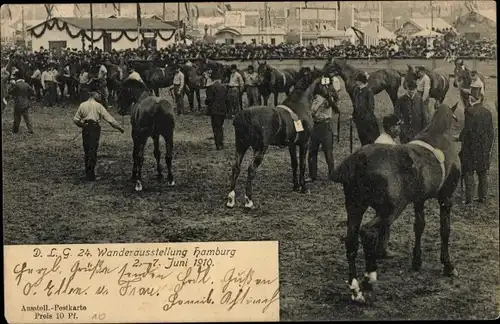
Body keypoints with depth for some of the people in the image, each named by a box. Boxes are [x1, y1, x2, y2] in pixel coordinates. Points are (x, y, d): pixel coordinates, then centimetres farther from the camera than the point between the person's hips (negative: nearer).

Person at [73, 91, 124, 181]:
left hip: (85, 129, 3)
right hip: (95, 128, -3)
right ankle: (91, 174, -2)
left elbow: (75, 119, 6)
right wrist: (119, 127, 2)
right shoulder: (98, 106, 1)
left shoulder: (82, 105, 8)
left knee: (86, 151, 13)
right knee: (93, 151, 0)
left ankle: (87, 173, 18)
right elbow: (109, 118, -2)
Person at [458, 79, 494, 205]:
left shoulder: (470, 111, -14)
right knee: (483, 173, 13)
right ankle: (483, 196, 17)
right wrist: (489, 147, 15)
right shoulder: (487, 112, 4)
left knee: (468, 172, 2)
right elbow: (491, 132, 8)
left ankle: (469, 197, 0)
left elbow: (467, 129, -18)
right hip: (484, 148, 5)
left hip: (471, 147, -5)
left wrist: (460, 138, -4)